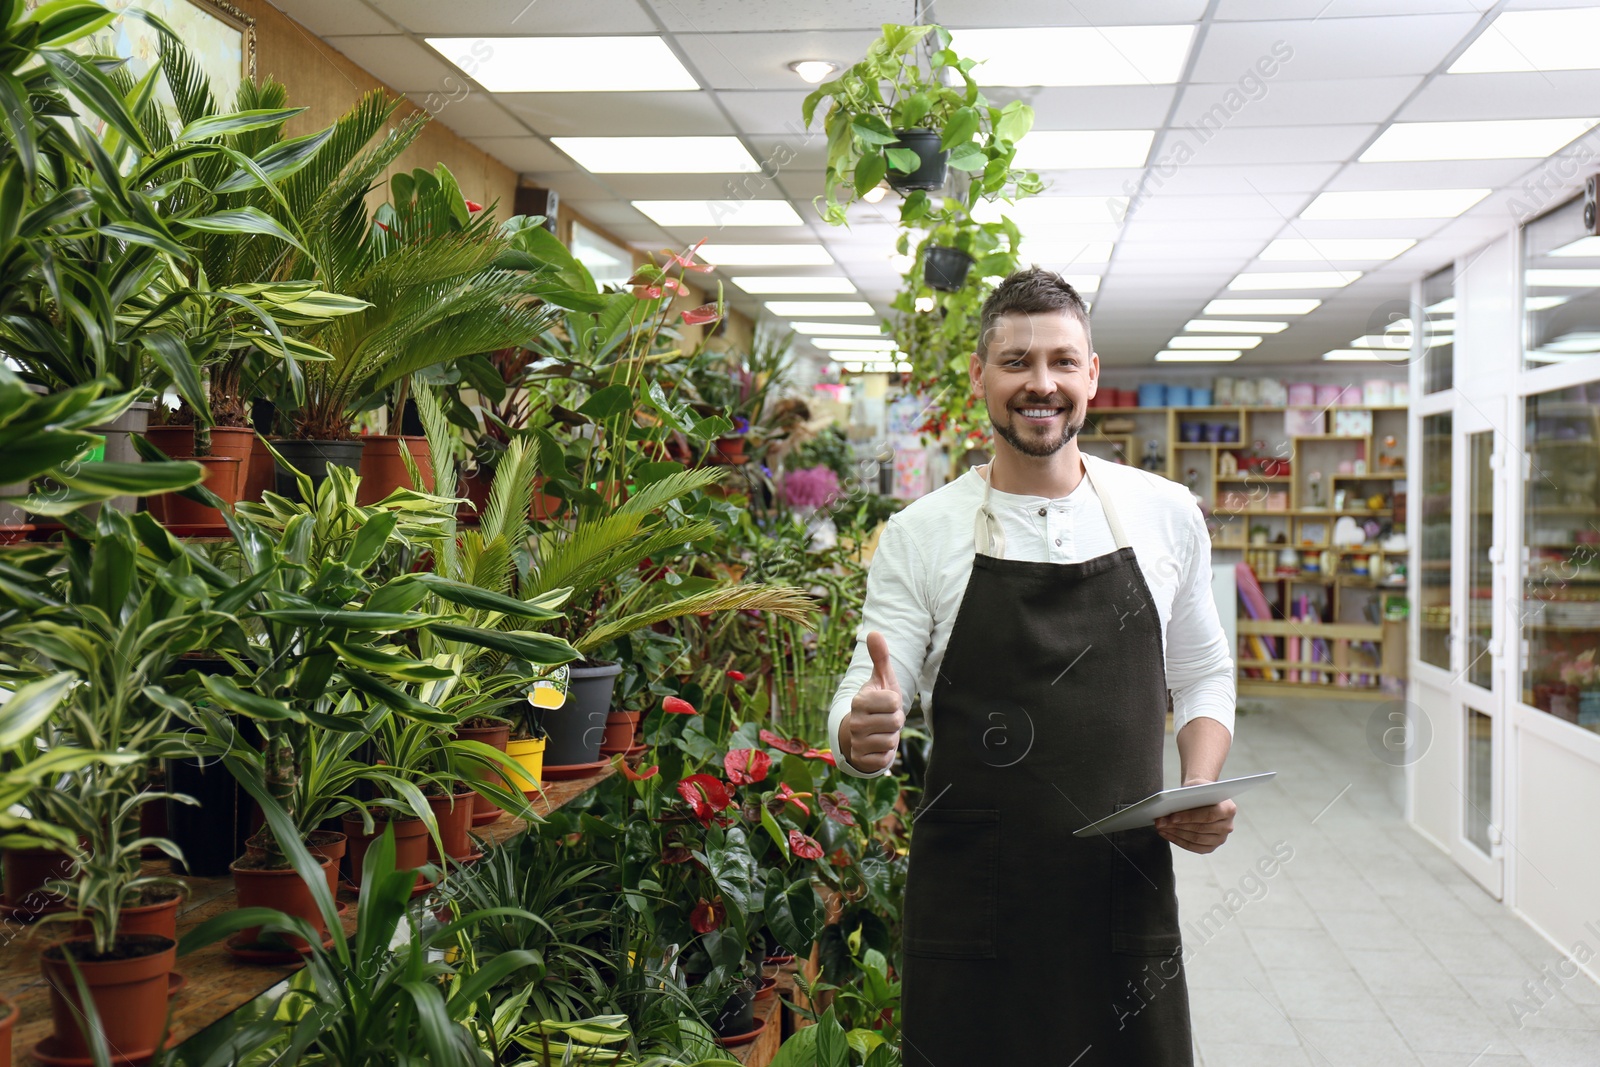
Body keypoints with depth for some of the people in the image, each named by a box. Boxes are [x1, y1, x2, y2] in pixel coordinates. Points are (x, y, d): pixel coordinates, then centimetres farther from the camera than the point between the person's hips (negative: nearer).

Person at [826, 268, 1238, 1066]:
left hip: (1128, 900, 2)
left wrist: (1202, 788, -3)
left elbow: (1203, 675, 14)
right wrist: (861, 736, -29)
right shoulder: (918, 536, -3)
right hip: (970, 905, -2)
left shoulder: (1166, 515, 4)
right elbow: (864, 705, -5)